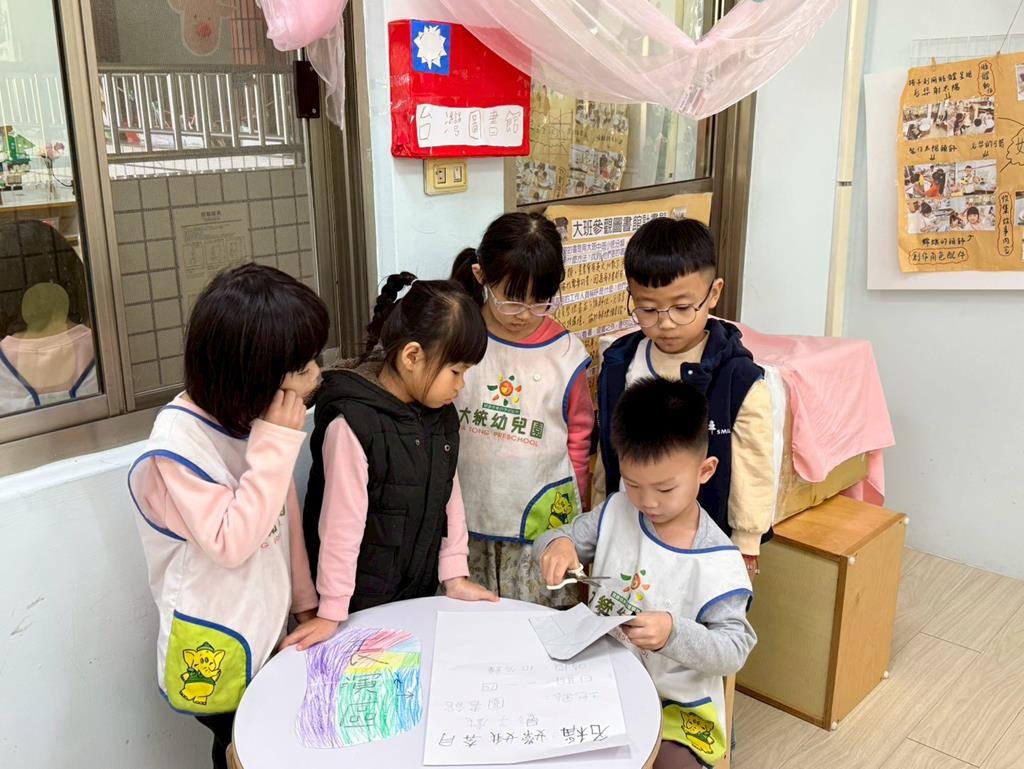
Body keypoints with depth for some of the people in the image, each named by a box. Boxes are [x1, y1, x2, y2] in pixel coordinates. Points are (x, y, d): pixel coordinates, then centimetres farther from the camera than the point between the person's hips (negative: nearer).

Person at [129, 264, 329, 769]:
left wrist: (305, 600, 13)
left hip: (269, 629, 6)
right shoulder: (177, 443, -22)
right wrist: (277, 443, -29)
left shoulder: (253, 417, -3)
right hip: (214, 653, -5)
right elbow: (231, 542, -27)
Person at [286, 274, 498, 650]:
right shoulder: (353, 421, -23)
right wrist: (332, 611, -15)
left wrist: (454, 574, 5)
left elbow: (450, 494, 5)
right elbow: (342, 520, -20)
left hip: (421, 590, 6)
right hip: (365, 603, -6)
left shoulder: (442, 414, -2)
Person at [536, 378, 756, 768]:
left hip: (677, 703, -3)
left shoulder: (718, 562, -18)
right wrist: (558, 544, -18)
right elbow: (564, 537, 7)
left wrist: (673, 633, -33)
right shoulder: (616, 512, -5)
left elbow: (734, 649, -16)